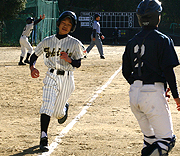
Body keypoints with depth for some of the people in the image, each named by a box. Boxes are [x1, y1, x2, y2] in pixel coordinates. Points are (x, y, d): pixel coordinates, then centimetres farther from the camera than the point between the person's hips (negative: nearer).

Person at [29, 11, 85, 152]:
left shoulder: (75, 43, 0)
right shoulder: (47, 41, 5)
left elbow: (78, 64, -2)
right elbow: (34, 55, 11)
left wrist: (69, 59, -23)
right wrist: (32, 67, -9)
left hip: (67, 79, 0)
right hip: (51, 77, 0)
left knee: (58, 113, 7)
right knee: (47, 105, -20)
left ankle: (64, 108, 45)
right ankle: (44, 138, -20)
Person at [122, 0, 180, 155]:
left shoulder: (132, 42, 11)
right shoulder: (162, 40, -7)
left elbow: (126, 72, 13)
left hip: (134, 94, 7)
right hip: (153, 94, -7)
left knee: (150, 138, 18)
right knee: (167, 139, -4)